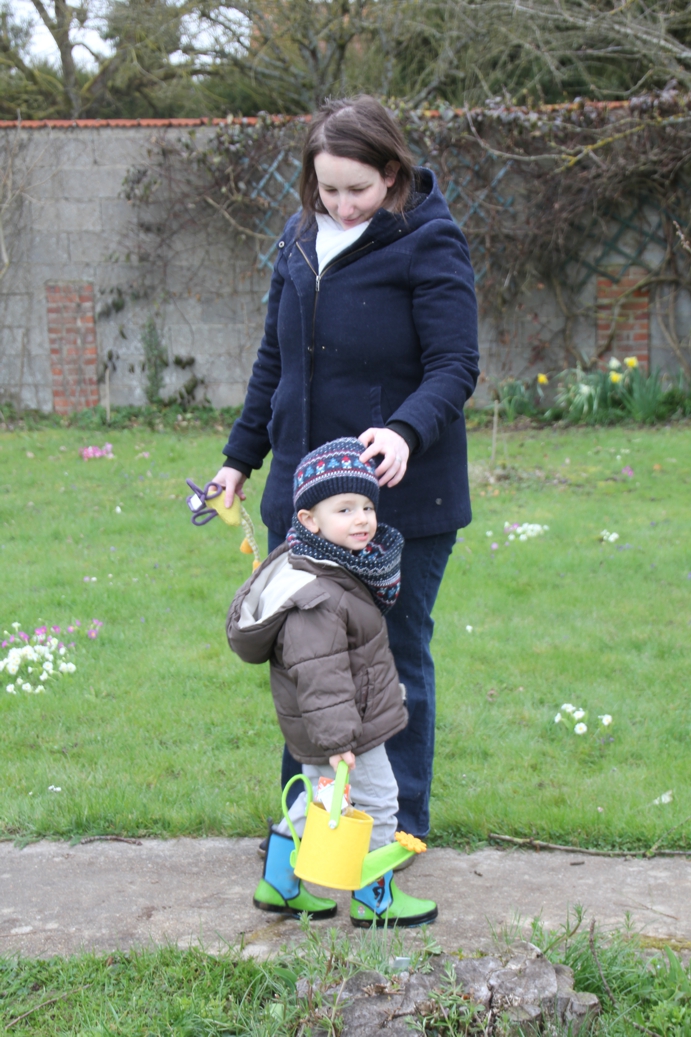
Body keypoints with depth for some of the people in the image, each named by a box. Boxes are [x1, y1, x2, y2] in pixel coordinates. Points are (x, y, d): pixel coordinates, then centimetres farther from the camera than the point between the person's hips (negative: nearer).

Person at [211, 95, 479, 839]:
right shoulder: (301, 239, 8)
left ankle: (399, 825, 23)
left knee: (396, 659, 7)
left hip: (401, 497, -5)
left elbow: (455, 366, -15)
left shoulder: (427, 242, -10)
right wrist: (240, 456, 18)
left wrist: (406, 429, -33)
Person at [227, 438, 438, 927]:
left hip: (331, 722, 10)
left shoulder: (338, 567, 4)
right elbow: (319, 675, -31)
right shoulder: (316, 598, -30)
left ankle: (280, 883, 36)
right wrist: (337, 740, -31)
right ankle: (376, 900, 22)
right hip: (341, 725, -10)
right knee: (375, 801, 5)